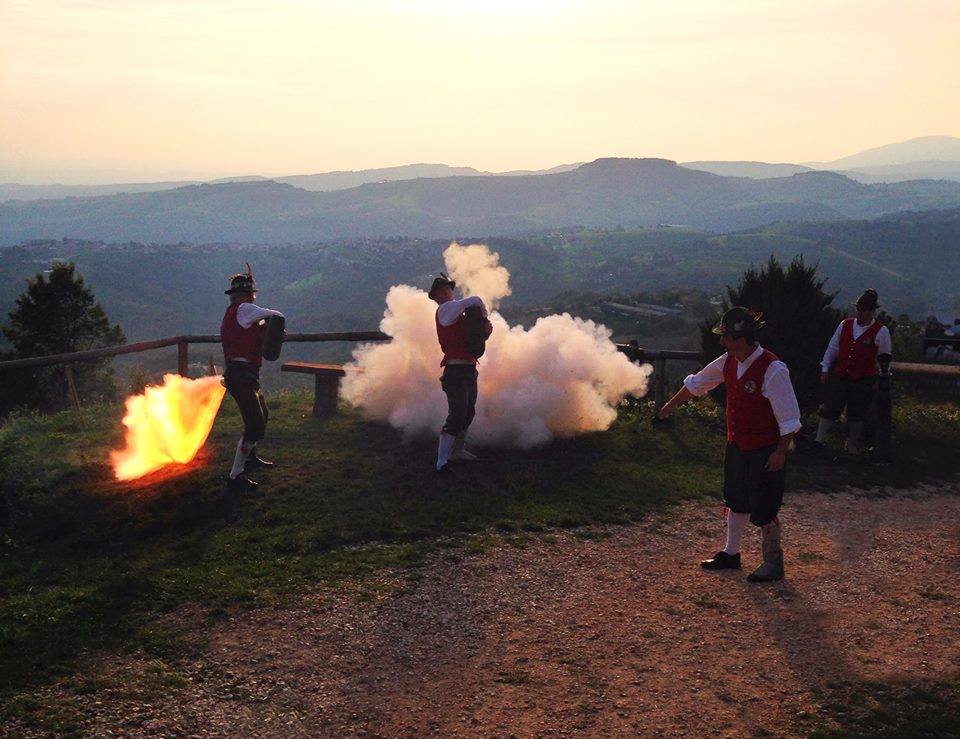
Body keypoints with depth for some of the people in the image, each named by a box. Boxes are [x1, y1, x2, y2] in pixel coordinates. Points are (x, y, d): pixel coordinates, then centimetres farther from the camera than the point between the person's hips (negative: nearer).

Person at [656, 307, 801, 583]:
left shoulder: (772, 370, -25)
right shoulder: (728, 362, -2)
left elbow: (788, 417, -21)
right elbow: (696, 384, 15)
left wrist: (781, 452, -20)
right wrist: (671, 405, 26)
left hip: (765, 451, -7)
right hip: (736, 444, 7)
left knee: (764, 510, 2)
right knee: (736, 501, 19)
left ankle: (773, 562, 20)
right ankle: (731, 553, 35)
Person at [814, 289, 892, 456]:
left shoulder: (881, 332, -6)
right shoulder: (845, 325, 4)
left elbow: (884, 359, 5)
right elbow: (832, 348, 10)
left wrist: (882, 378, 8)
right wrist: (825, 370, 8)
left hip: (863, 383, -3)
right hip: (840, 378, 3)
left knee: (857, 416, 7)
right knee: (829, 410, 6)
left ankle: (853, 449, 21)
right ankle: (818, 441, 17)